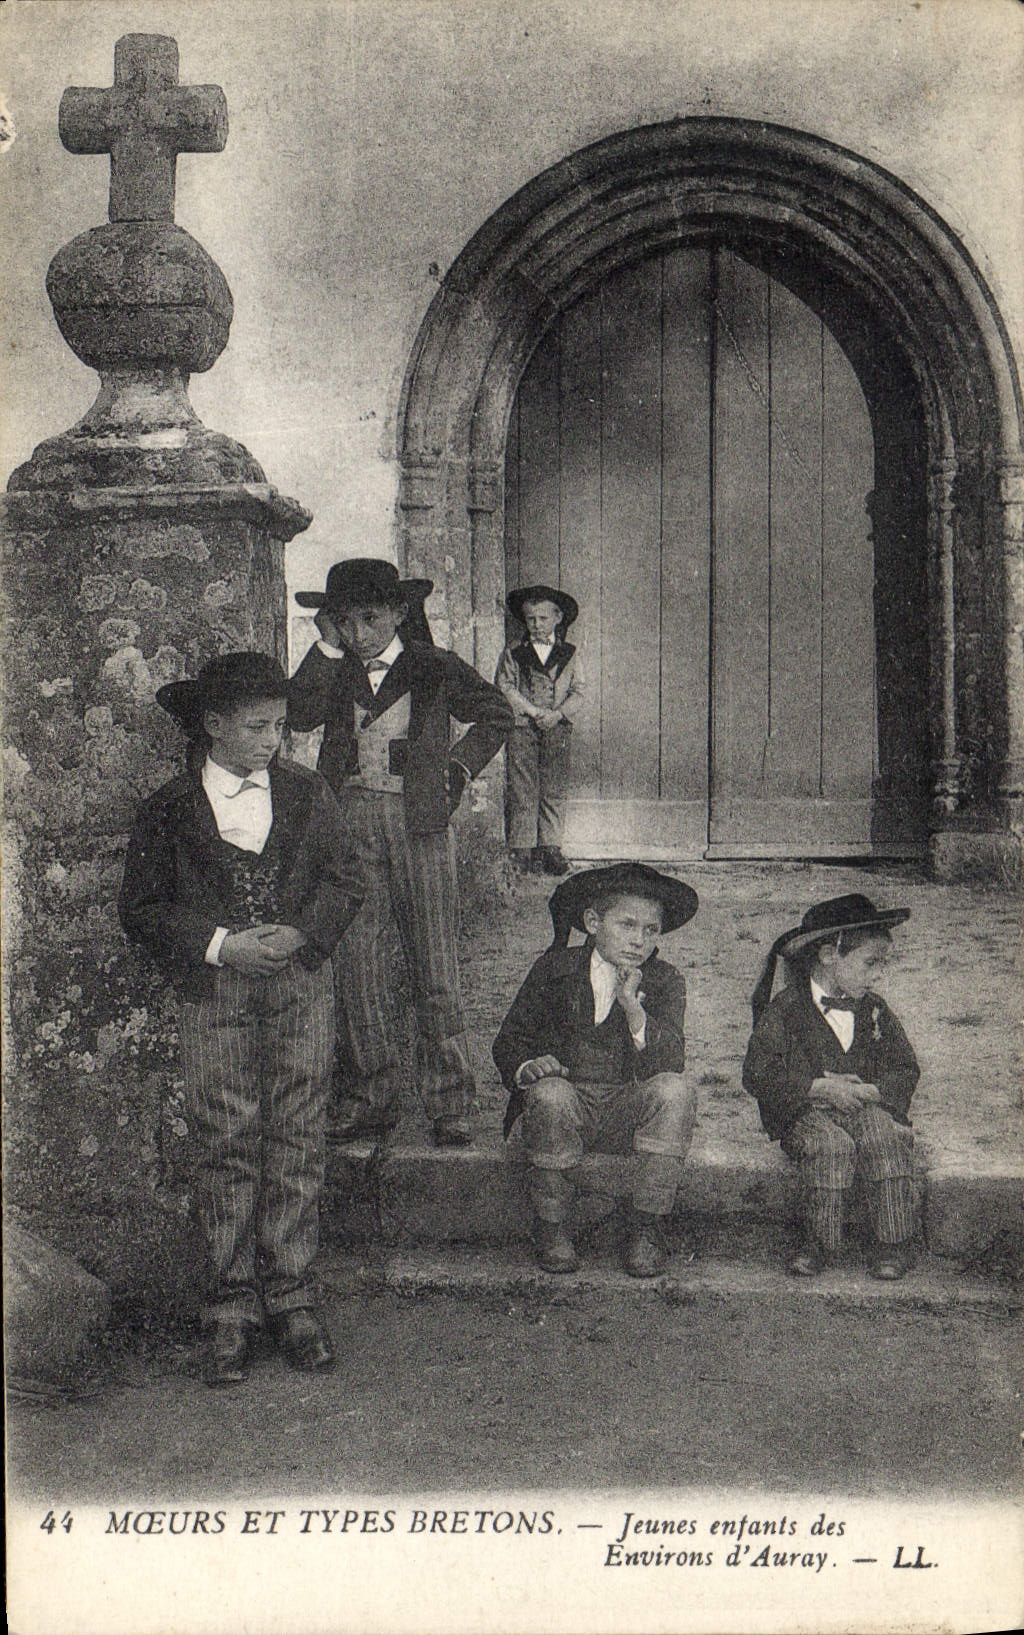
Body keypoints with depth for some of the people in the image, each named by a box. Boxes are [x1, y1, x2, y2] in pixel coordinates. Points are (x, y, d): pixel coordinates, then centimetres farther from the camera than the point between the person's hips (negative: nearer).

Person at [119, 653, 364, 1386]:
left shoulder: (308, 793, 7)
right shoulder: (170, 809, 1)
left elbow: (346, 881, 8)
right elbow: (142, 907, 0)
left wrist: (301, 933, -10)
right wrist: (220, 945, -12)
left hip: (301, 983, 2)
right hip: (213, 993, -1)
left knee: (298, 1144, 3)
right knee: (227, 1147, 0)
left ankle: (292, 1296, 13)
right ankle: (233, 1306, 10)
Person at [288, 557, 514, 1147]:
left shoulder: (436, 668, 4)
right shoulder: (336, 671, 10)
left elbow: (497, 716, 15)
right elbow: (301, 714, -8)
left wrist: (458, 768, 6)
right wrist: (329, 648, -8)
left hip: (418, 823, -3)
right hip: (350, 825, 3)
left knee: (435, 966, -1)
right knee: (357, 965, 2)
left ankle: (450, 1104, 6)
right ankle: (374, 1098, 13)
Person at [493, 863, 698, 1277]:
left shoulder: (664, 982, 1)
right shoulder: (555, 970, 2)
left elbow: (671, 1063, -13)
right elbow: (509, 1042, 5)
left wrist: (632, 1006, -27)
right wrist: (528, 1067, -19)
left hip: (627, 1112, 1)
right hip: (567, 1107, -1)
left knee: (674, 1090, -28)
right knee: (550, 1093, -35)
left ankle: (647, 1227, -19)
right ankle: (551, 1228, -16)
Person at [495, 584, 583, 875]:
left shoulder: (569, 654, 11)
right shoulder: (514, 652, 7)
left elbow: (577, 692, 7)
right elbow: (505, 687, 0)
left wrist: (558, 714, -10)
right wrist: (534, 712, -11)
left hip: (558, 730, 1)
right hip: (522, 728, -1)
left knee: (554, 791, 1)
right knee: (522, 791, -4)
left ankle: (550, 848, 7)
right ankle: (522, 848, 1)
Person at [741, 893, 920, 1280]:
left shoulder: (874, 1009, 12)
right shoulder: (785, 1009, -3)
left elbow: (905, 1069, 11)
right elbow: (758, 1073, -10)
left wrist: (870, 1091, -11)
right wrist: (820, 1087, -18)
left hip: (866, 1104, 3)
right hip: (806, 1111, -3)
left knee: (887, 1136, -29)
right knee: (830, 1143, -35)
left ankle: (894, 1243, -21)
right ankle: (821, 1243, -22)